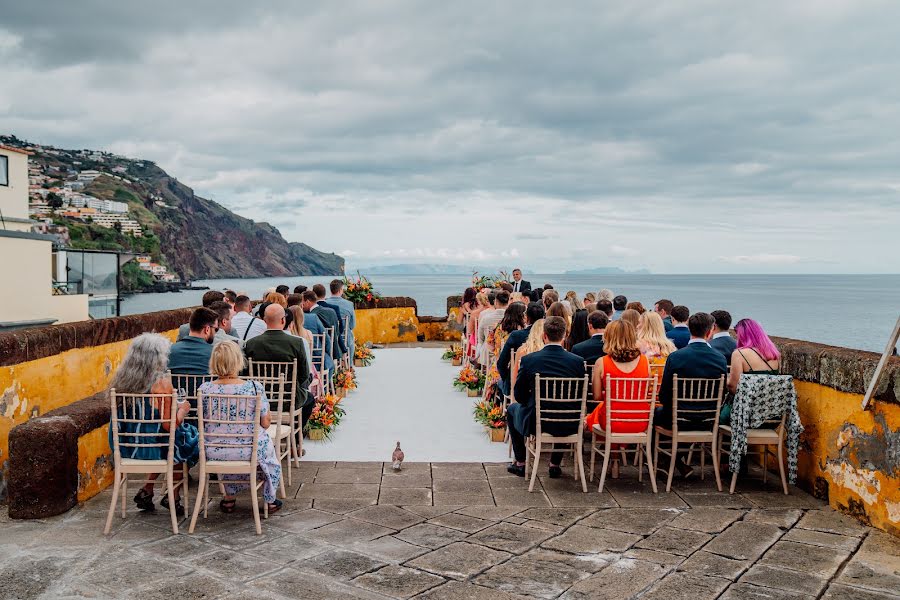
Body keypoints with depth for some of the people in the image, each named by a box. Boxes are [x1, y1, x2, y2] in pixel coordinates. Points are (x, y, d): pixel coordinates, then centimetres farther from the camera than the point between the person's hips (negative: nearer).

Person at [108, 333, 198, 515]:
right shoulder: (162, 383, -22)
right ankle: (172, 496, 28)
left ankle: (146, 491, 26)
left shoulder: (121, 381, -3)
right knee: (188, 444, 23)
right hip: (154, 447, -6)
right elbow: (169, 425, -21)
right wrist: (182, 410, -2)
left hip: (126, 448, 6)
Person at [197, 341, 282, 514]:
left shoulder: (204, 389, -12)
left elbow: (203, 423, 3)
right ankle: (270, 501, 44)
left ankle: (229, 499, 44)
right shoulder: (254, 388, -19)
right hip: (251, 452, -2)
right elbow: (266, 423, -9)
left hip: (214, 453, 2)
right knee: (270, 454, 32)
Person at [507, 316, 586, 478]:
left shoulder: (528, 360, -13)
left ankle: (520, 463, 32)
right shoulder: (578, 361, -9)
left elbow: (520, 396, -3)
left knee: (512, 409, 30)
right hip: (568, 426, 2)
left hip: (535, 423, -2)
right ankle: (555, 465, 35)